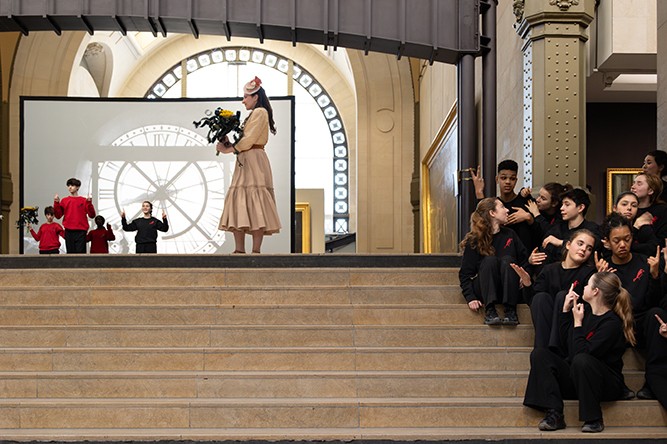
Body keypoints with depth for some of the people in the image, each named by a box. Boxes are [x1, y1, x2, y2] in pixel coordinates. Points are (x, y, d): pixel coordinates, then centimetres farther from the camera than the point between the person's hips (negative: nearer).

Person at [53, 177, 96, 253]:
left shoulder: (84, 201, 5)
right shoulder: (64, 200, 11)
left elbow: (92, 215, -1)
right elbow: (58, 215, 6)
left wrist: (89, 203, -13)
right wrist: (56, 203, -4)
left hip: (81, 231, -2)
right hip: (69, 231, 2)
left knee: (80, 253, -6)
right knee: (70, 253, 2)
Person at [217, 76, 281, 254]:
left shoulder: (260, 112, -3)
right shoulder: (252, 115, 24)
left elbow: (249, 140, -13)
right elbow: (243, 142, 16)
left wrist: (228, 149, -6)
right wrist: (227, 143, 2)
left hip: (254, 162, -9)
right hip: (244, 163, 9)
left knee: (254, 205, -13)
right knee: (239, 205, 1)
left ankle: (256, 250, -16)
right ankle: (239, 250, -3)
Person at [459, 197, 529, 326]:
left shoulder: (510, 235, 13)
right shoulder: (474, 241, 0)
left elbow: (524, 260, 11)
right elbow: (465, 273, -3)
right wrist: (470, 298, -17)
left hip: (508, 290, 2)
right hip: (485, 291, -2)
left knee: (507, 259, -25)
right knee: (490, 260, -27)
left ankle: (510, 311, -33)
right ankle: (490, 310, -36)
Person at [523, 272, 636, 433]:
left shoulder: (612, 323, -17)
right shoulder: (586, 310, 7)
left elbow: (581, 353, -25)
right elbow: (566, 344, 13)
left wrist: (578, 323, -15)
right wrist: (566, 310, 8)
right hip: (574, 378, 8)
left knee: (581, 360, -38)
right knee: (539, 354, -11)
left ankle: (594, 419, -21)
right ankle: (555, 414, -24)